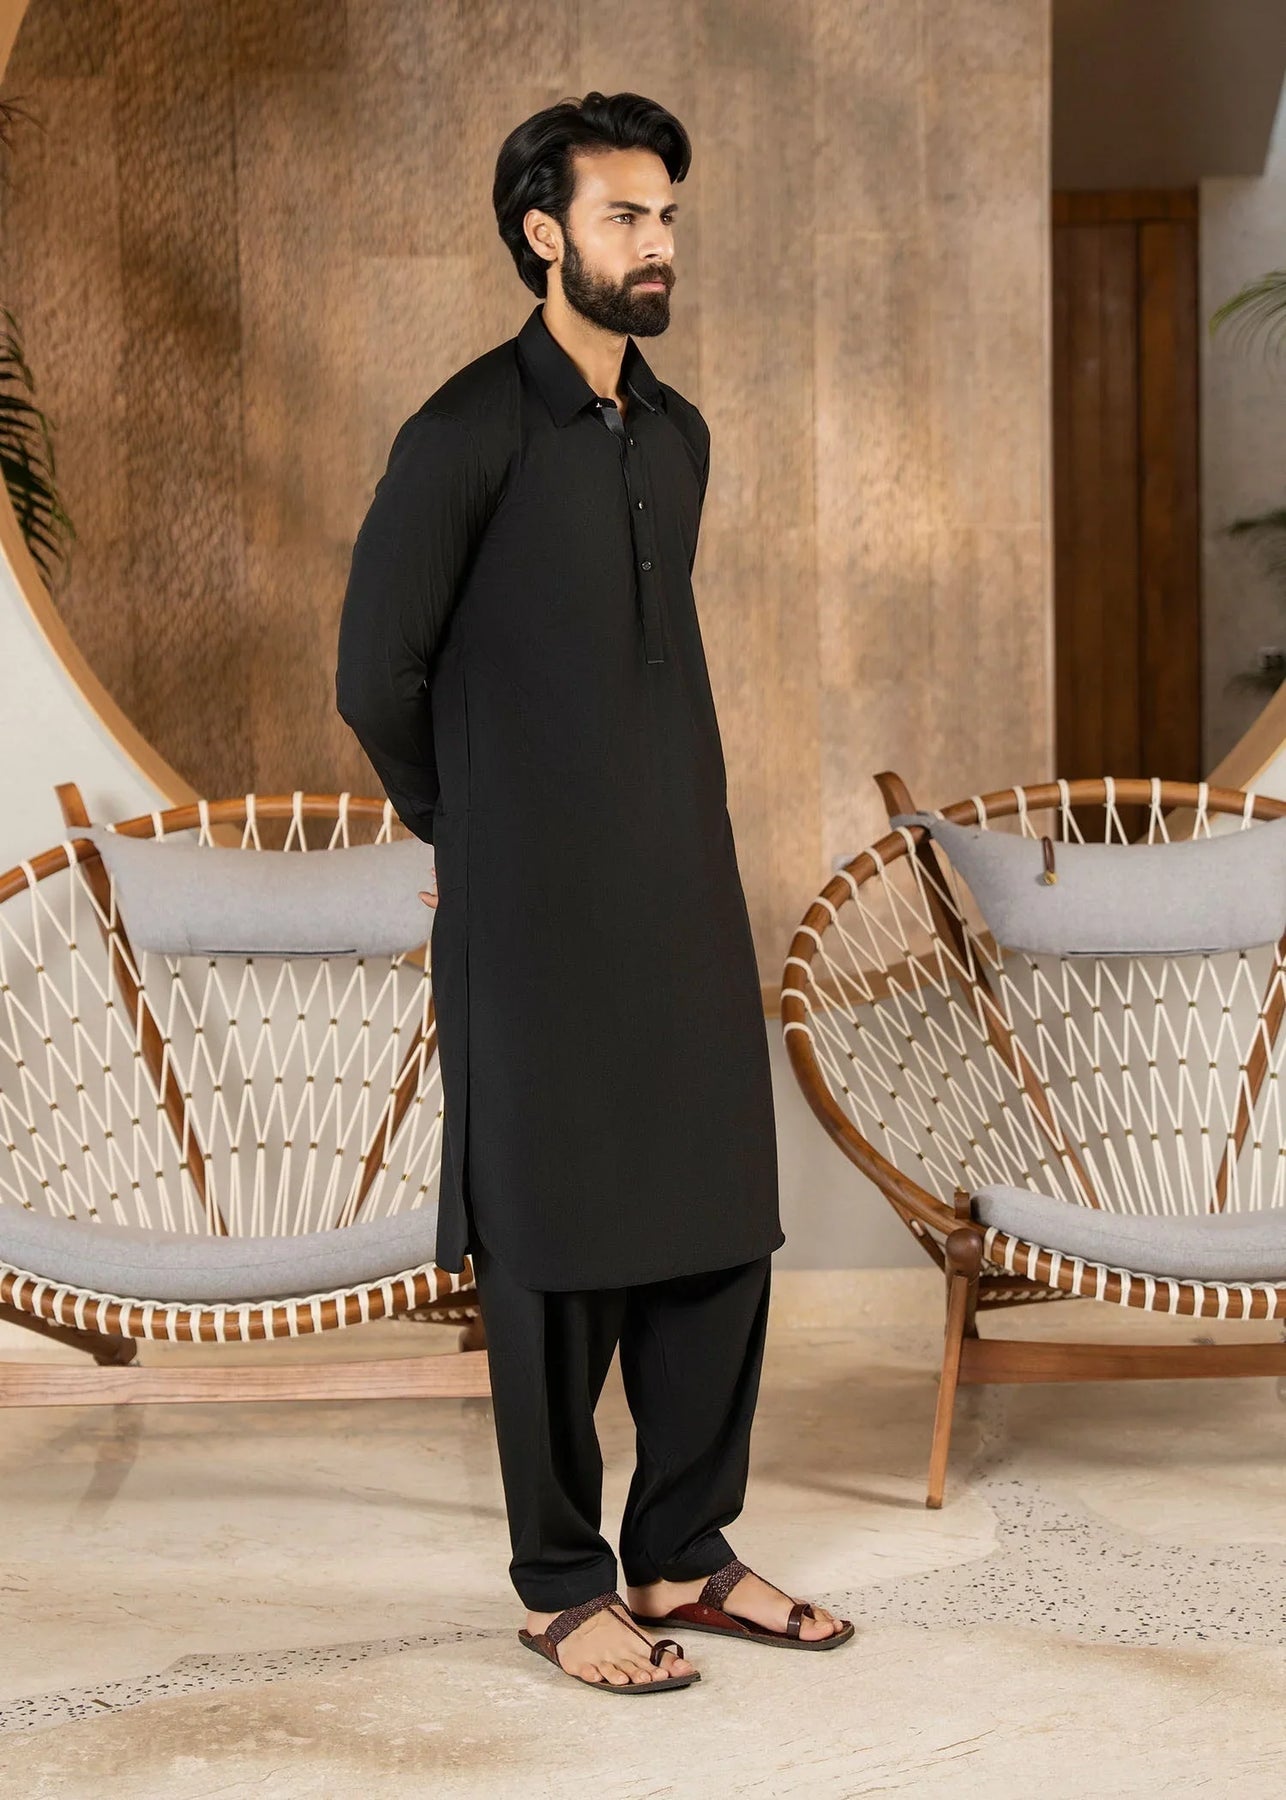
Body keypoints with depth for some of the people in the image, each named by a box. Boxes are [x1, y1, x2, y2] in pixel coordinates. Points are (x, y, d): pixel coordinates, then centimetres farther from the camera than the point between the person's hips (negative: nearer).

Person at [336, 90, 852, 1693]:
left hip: (687, 897, 7)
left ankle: (683, 1555, 23)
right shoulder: (468, 434, -10)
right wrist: (470, 841, 8)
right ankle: (561, 1589, 15)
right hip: (538, 917, -7)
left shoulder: (677, 436, 12)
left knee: (718, 1228, 9)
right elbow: (377, 678, -5)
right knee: (560, 1253, 1)